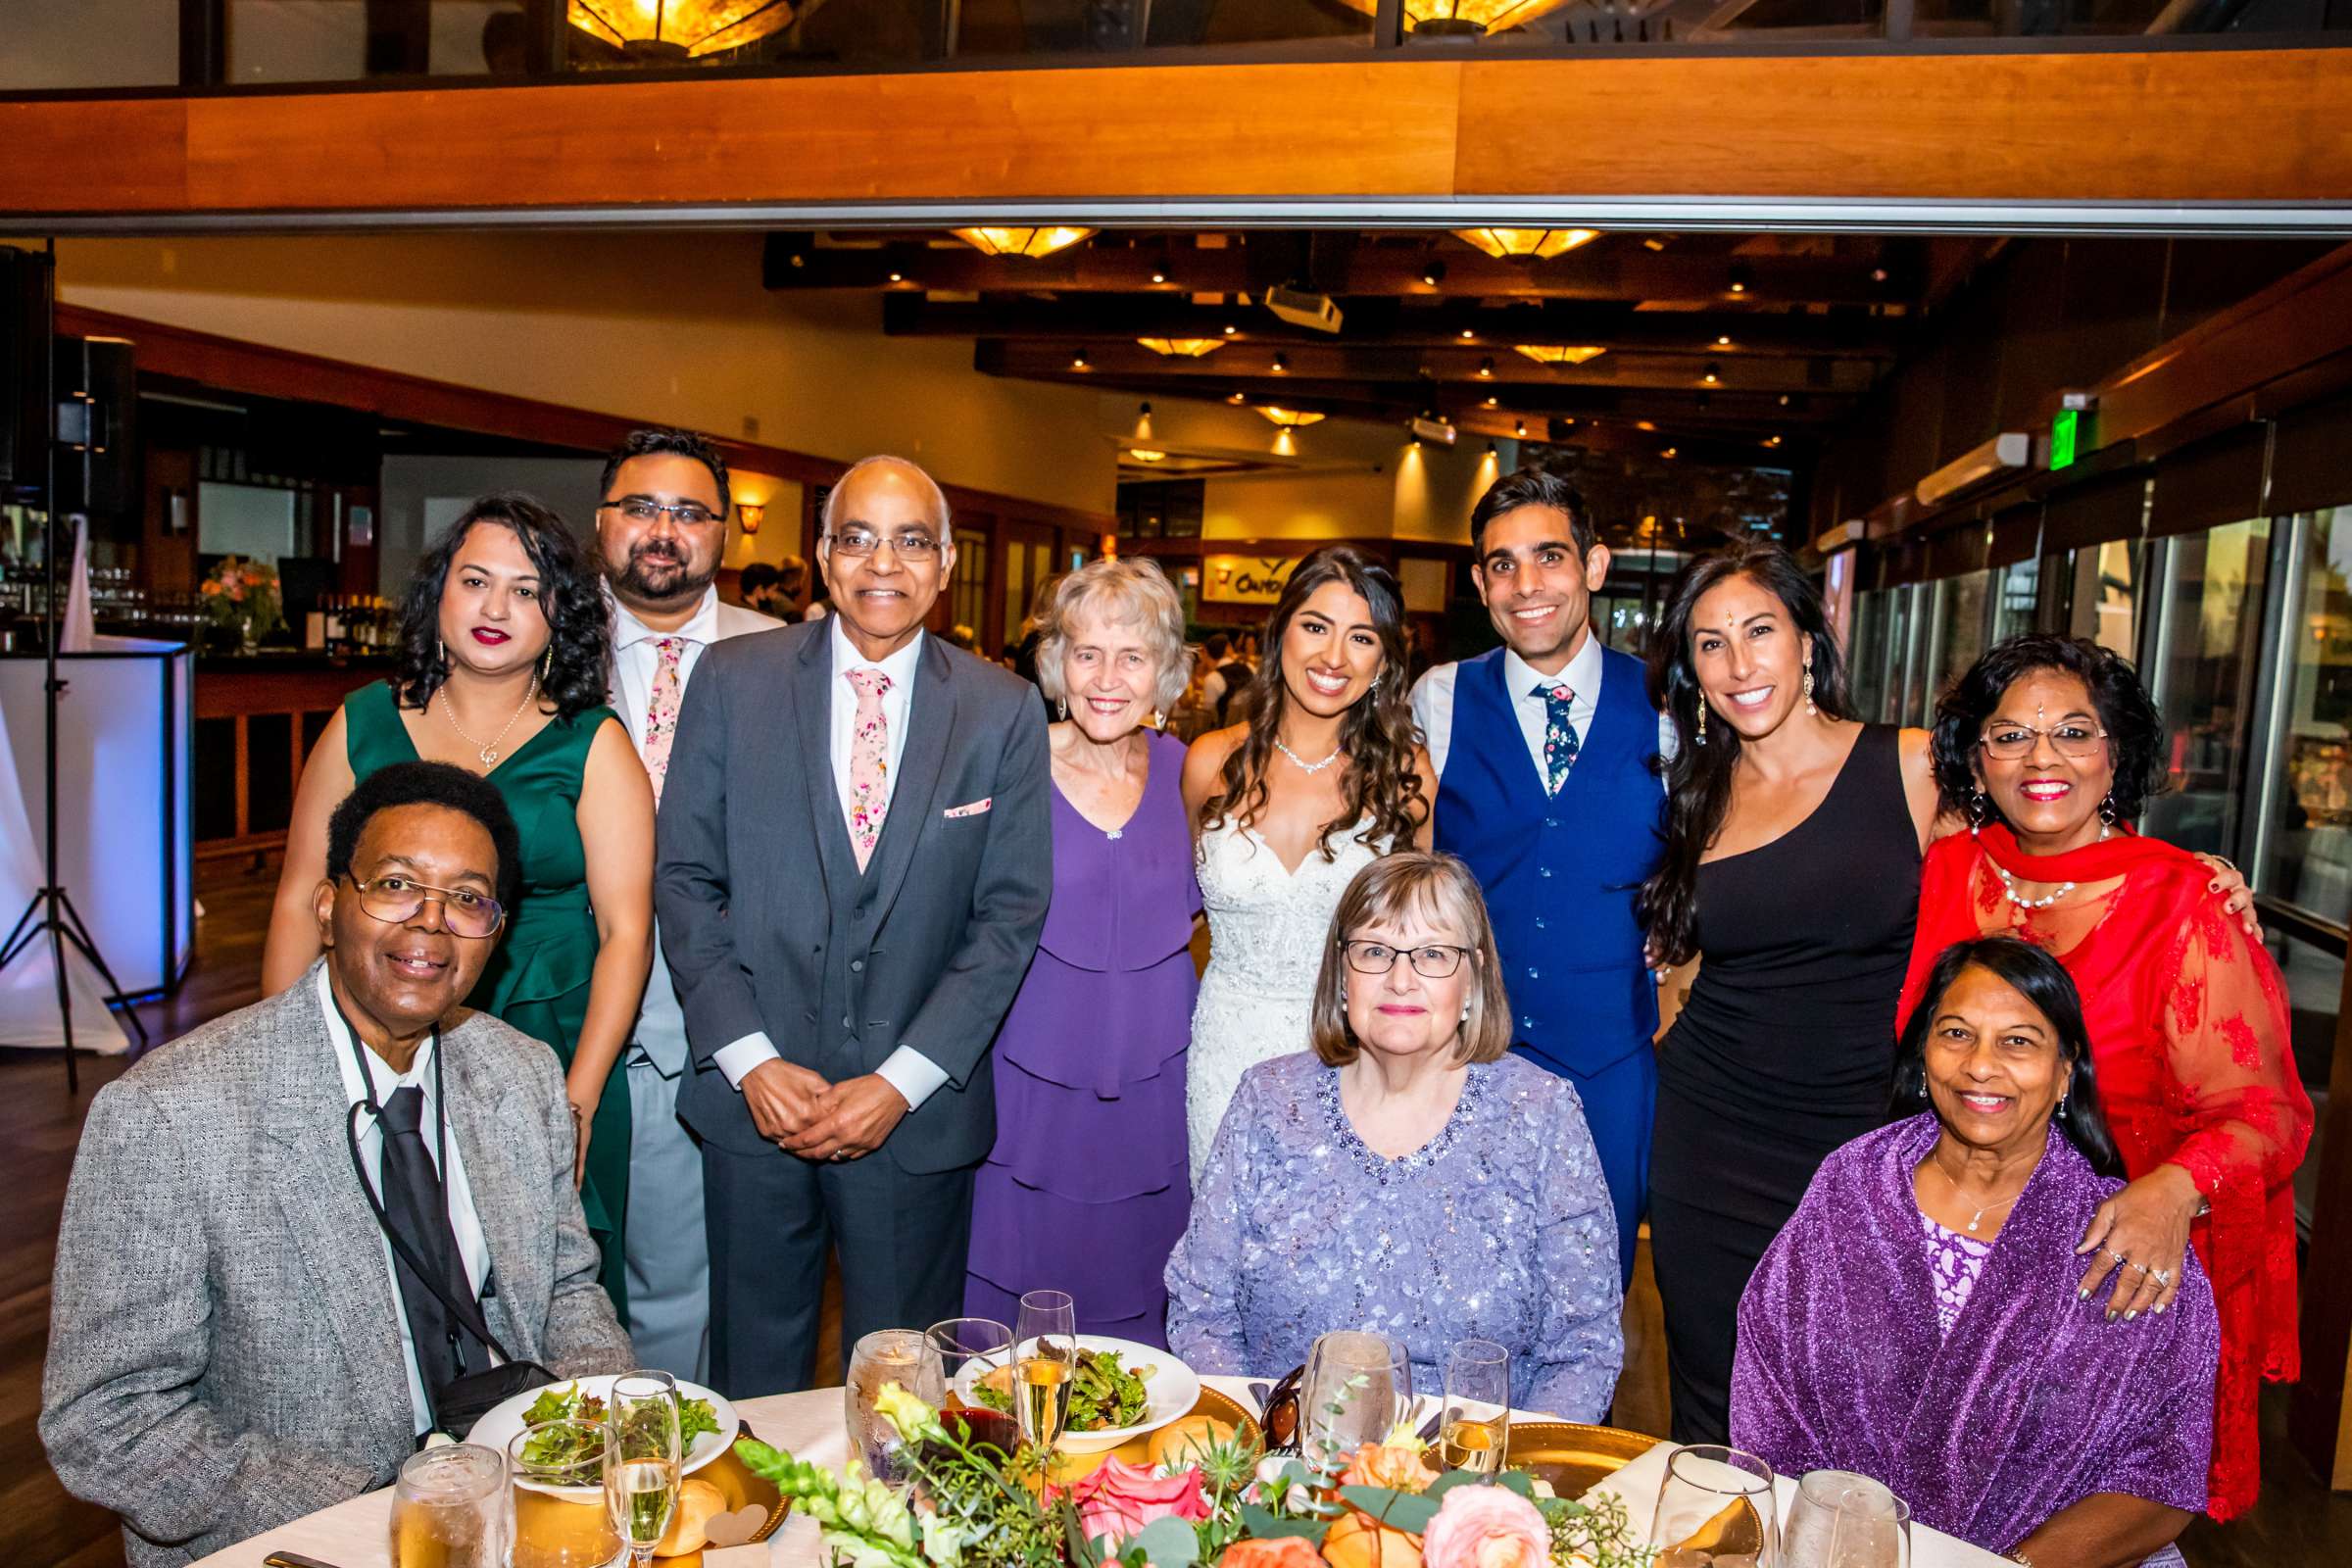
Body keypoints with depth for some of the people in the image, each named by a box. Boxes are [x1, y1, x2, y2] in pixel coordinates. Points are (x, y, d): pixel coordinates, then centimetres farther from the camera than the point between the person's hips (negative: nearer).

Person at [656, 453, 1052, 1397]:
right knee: (754, 1381, 15)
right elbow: (685, 878, 0)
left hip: (918, 1108, 0)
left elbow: (1011, 912, -2)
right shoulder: (734, 681, 0)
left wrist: (902, 1081, -9)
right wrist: (750, 1059, -8)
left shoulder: (1003, 713, -1)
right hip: (755, 1097, 1)